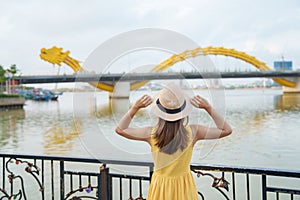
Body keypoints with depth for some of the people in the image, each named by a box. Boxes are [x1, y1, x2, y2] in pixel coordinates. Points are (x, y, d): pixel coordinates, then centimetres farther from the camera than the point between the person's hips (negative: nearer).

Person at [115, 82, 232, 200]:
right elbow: (226, 130, -7)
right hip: (184, 187, 0)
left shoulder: (151, 134, -21)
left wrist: (135, 107, -10)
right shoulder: (193, 133, -21)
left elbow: (119, 129, -7)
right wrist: (208, 108, -11)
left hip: (160, 187, 0)